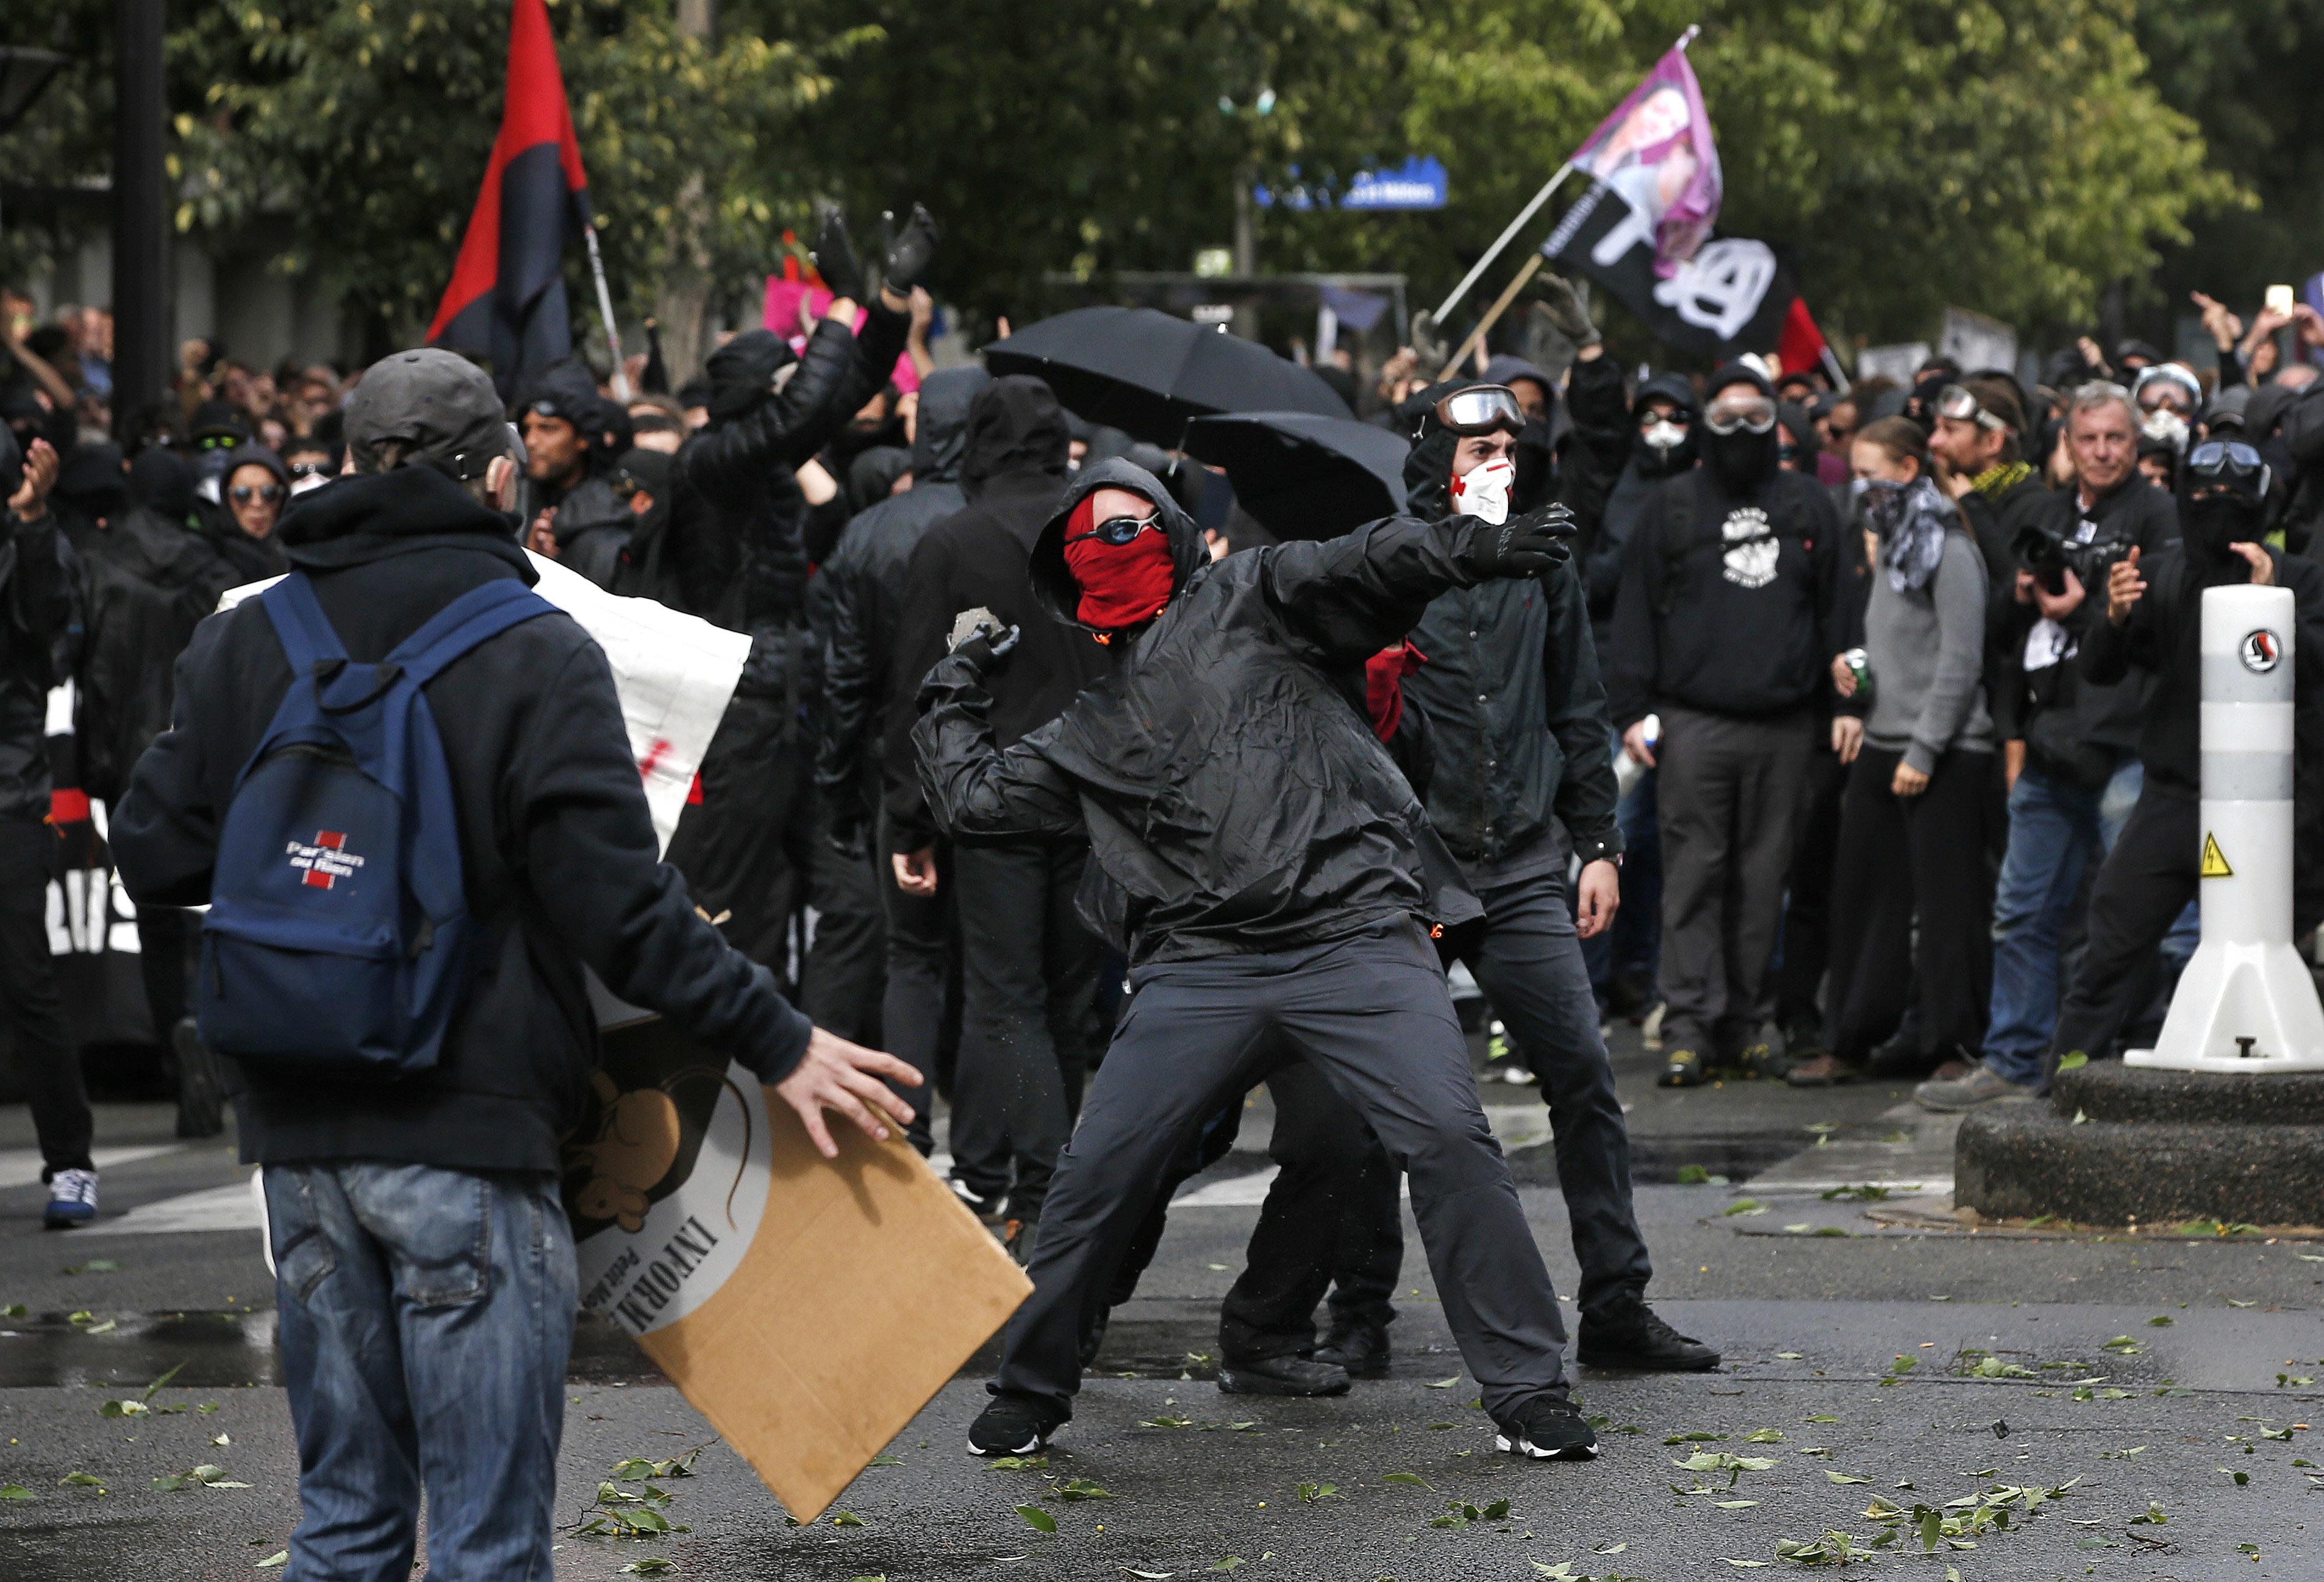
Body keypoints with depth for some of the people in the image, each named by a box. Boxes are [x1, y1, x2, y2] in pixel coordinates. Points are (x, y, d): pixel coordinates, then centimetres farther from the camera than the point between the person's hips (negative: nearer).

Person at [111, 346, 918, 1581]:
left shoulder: (242, 645, 5)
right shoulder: (535, 654, -10)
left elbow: (155, 856, 7)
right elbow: (617, 902, -15)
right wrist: (777, 1043, -8)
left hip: (300, 1135, 5)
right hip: (465, 1132, -5)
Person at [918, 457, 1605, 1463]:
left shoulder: (1249, 602, 12)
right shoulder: (1092, 730, 25)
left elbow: (1360, 568, -5)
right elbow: (974, 800, 30)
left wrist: (1472, 549, -22)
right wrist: (952, 700, 34)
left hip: (1356, 937, -4)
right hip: (1200, 971, 4)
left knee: (1449, 1141, -17)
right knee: (1095, 1174, -4)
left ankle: (1525, 1392, -10)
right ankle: (1029, 1390, 15)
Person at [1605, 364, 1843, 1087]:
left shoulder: (1808, 506, 13)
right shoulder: (1674, 506, 8)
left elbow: (1837, 609, 14)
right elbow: (1637, 611, 6)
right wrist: (1632, 709, -2)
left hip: (1784, 726, 2)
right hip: (1694, 723, -2)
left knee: (1763, 877, 4)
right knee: (1693, 873, -7)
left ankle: (1747, 1019, 11)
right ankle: (1688, 1025, -8)